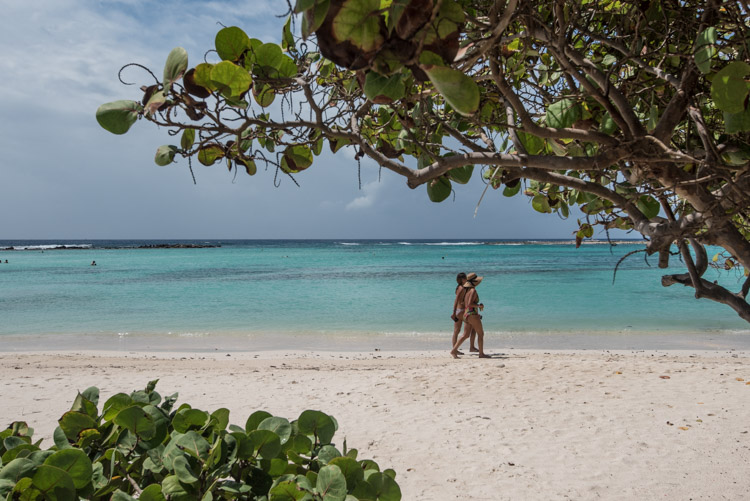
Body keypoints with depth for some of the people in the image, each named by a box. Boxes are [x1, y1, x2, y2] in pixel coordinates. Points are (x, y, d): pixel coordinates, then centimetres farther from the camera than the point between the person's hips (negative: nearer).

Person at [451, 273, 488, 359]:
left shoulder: (467, 290, 14)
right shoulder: (473, 290, -13)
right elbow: (470, 304, -22)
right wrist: (479, 306, -8)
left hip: (466, 315, 8)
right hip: (472, 315, -8)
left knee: (466, 335, 9)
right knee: (481, 334, 4)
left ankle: (454, 350, 2)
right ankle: (481, 354, 8)